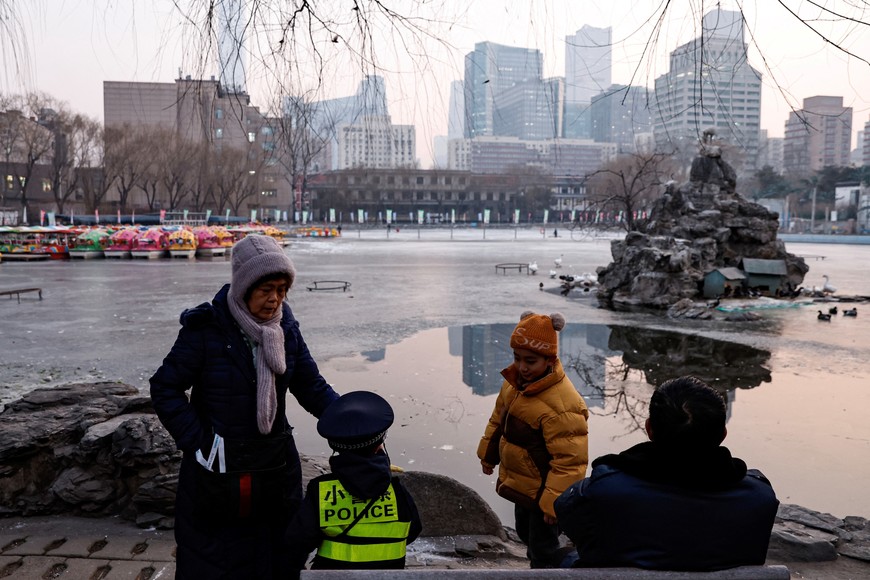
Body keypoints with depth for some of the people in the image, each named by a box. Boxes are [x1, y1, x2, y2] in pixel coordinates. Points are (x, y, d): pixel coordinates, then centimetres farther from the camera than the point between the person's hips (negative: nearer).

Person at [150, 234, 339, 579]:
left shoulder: (285, 327, -2)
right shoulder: (205, 328, -14)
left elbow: (311, 386, 2)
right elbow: (165, 389, -8)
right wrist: (199, 443, -13)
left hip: (276, 472, 4)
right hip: (217, 473, -3)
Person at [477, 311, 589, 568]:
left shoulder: (562, 404, -33)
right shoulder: (516, 381, -5)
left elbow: (570, 460, -30)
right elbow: (499, 419, 12)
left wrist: (554, 503, -26)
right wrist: (488, 455, 20)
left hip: (543, 491, -8)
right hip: (521, 484, 8)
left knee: (543, 550, 6)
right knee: (526, 534, 28)